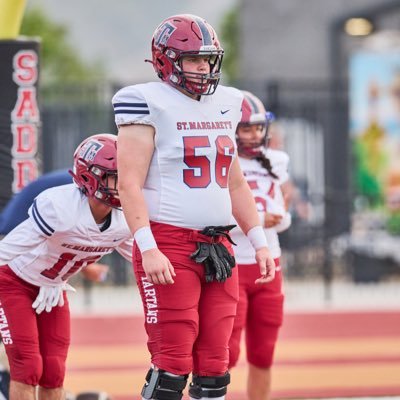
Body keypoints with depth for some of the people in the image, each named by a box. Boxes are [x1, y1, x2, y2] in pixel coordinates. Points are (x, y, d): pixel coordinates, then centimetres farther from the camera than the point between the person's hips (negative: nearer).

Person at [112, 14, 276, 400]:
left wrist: (260, 243, 16)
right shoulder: (149, 104, -6)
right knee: (172, 364, -9)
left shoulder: (223, 105, 15)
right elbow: (129, 185, -12)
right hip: (169, 246, -7)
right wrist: (149, 250, -21)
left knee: (214, 365, 6)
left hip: (217, 248, 7)